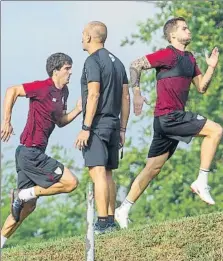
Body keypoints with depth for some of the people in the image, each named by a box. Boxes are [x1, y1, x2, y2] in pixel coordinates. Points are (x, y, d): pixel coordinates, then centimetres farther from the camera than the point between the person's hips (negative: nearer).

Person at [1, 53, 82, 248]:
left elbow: (60, 121, 22)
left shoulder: (63, 92, 14)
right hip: (30, 152, -10)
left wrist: (78, 110, 6)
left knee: (28, 206, 15)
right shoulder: (44, 87, -13)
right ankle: (24, 194, -4)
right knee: (71, 182, -11)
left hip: (33, 153, 10)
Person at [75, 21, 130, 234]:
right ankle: (110, 220, 11)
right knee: (107, 174, 12)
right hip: (113, 124, 9)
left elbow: (94, 95, -17)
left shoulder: (93, 61, -8)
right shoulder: (117, 62, 17)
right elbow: (125, 98, 16)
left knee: (98, 173, -12)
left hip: (97, 124, -9)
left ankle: (102, 223, -18)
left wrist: (86, 128, -19)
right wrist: (122, 129, 18)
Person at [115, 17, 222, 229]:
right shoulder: (168, 55, -8)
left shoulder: (189, 59, 18)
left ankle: (123, 210, 13)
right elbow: (135, 65, -10)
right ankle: (201, 183, -11)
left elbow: (201, 87, 20)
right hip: (168, 115, -9)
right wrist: (136, 94, -17)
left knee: (153, 168, 10)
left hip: (174, 118, 9)